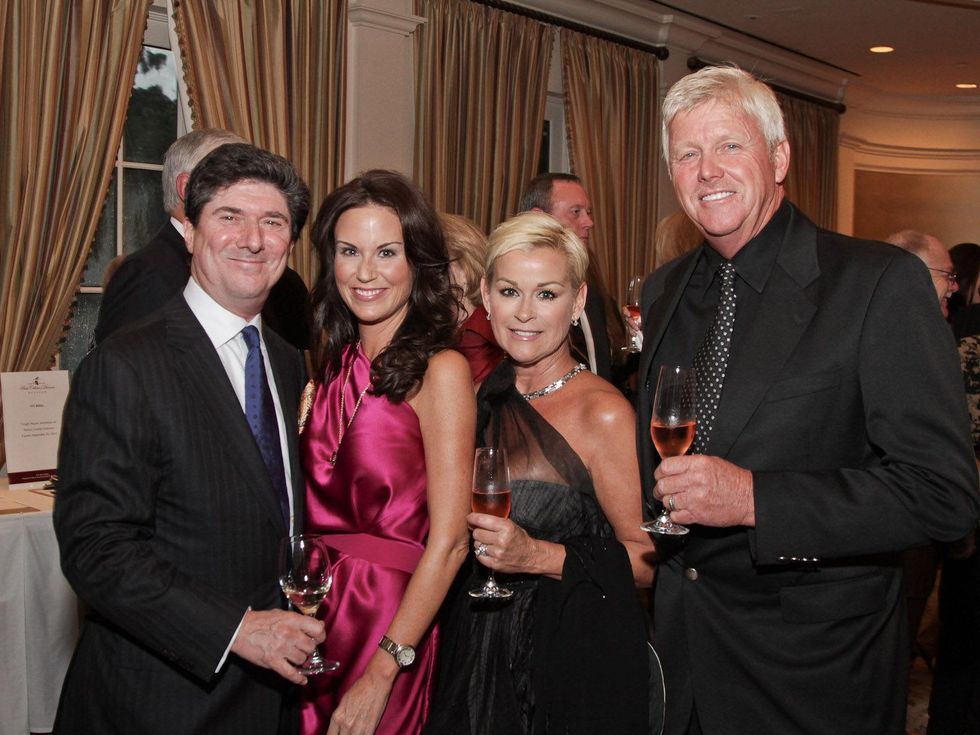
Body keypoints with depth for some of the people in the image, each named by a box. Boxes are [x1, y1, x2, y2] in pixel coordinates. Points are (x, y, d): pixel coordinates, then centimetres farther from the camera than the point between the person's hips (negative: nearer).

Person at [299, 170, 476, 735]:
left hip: (389, 621, -5)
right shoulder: (336, 362, 6)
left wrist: (381, 674, -19)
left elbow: (449, 543, -16)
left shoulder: (440, 370, -13)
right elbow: (317, 508, 9)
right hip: (310, 614, 5)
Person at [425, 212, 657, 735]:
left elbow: (648, 560, -14)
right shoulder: (485, 396, 4)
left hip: (577, 658, -5)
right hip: (479, 652, 6)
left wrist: (539, 557, -22)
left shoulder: (603, 412, -16)